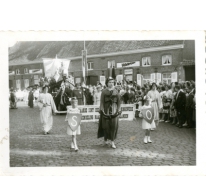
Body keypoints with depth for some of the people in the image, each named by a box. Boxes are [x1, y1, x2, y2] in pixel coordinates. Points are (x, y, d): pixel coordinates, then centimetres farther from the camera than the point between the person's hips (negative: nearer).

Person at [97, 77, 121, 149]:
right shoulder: (104, 91, 3)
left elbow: (119, 101, 8)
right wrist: (102, 110, -9)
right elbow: (102, 102, -1)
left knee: (114, 126, -4)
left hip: (114, 110, 1)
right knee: (106, 126, 2)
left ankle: (112, 142, 2)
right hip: (106, 109, -1)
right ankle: (105, 140, 21)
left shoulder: (116, 91, 7)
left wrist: (118, 110, 1)